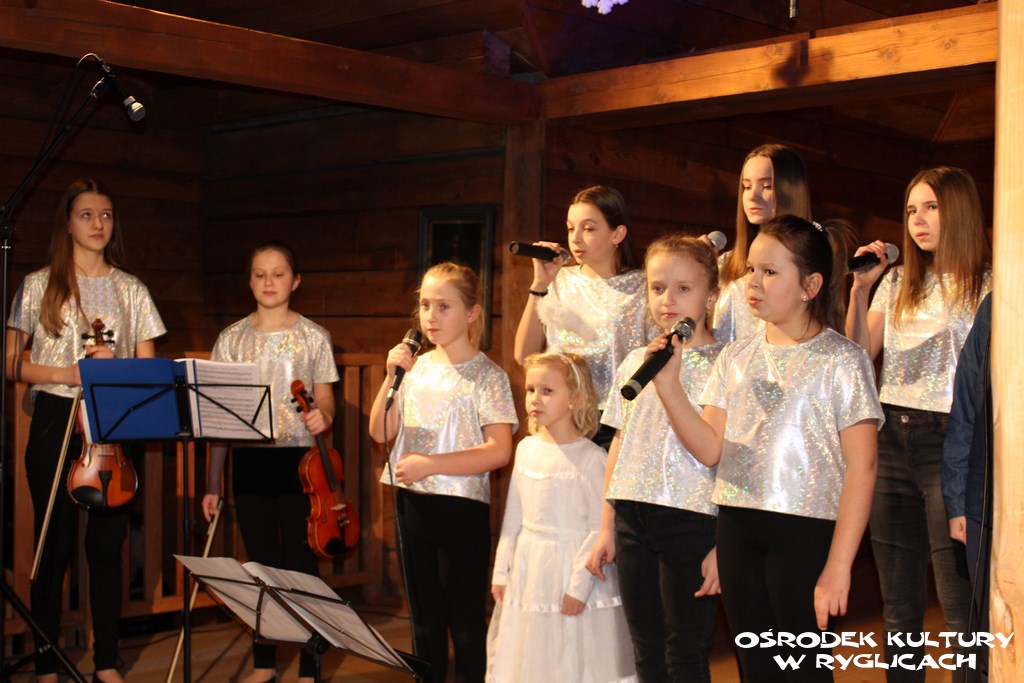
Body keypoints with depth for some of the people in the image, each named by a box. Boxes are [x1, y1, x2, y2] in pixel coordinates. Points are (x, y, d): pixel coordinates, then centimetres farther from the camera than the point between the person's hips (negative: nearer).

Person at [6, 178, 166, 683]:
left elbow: (148, 369, 8)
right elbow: (11, 363, 2)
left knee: (107, 545, 4)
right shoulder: (40, 285, 4)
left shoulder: (131, 290, 9)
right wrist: (63, 374, -13)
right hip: (55, 420, -1)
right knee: (54, 546, 1)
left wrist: (116, 364, -13)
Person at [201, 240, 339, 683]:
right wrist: (212, 482, 4)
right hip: (249, 460, 2)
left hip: (298, 460, -2)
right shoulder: (232, 338, 6)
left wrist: (322, 417, -22)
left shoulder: (313, 337, 2)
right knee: (260, 563, 10)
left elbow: (325, 402, 3)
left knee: (301, 564, -2)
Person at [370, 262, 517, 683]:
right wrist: (391, 379, -7)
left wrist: (429, 464, -20)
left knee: (465, 624, 3)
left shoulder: (487, 376, -8)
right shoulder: (417, 368, 7)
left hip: (461, 507, -5)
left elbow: (499, 451, -16)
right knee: (424, 619, 16)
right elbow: (380, 432, 5)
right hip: (413, 503, 5)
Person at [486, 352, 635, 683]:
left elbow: (599, 528, -14)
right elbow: (513, 517, 10)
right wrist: (501, 572, 10)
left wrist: (580, 585, -16)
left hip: (572, 568, -5)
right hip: (529, 569, 6)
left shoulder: (591, 457, -13)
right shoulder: (526, 448, 5)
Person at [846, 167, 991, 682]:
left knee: (960, 601, -6)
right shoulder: (897, 282, 14)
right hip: (891, 439, 6)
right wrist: (860, 287, 0)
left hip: (950, 440, -5)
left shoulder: (987, 283, -2)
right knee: (898, 600, 12)